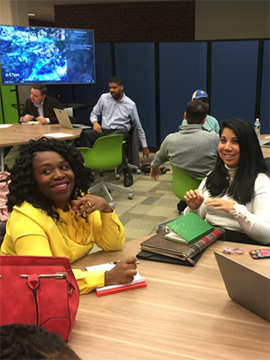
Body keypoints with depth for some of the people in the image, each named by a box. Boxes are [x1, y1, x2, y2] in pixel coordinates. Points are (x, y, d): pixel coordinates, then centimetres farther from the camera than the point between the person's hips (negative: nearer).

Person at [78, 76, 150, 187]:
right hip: (104, 130, 3)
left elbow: (138, 126, 10)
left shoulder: (130, 104, 4)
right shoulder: (104, 98, 10)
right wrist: (95, 122, -7)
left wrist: (144, 146, 13)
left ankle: (126, 173, -31)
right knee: (85, 134, -30)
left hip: (121, 131, -3)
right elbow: (94, 113, 19)